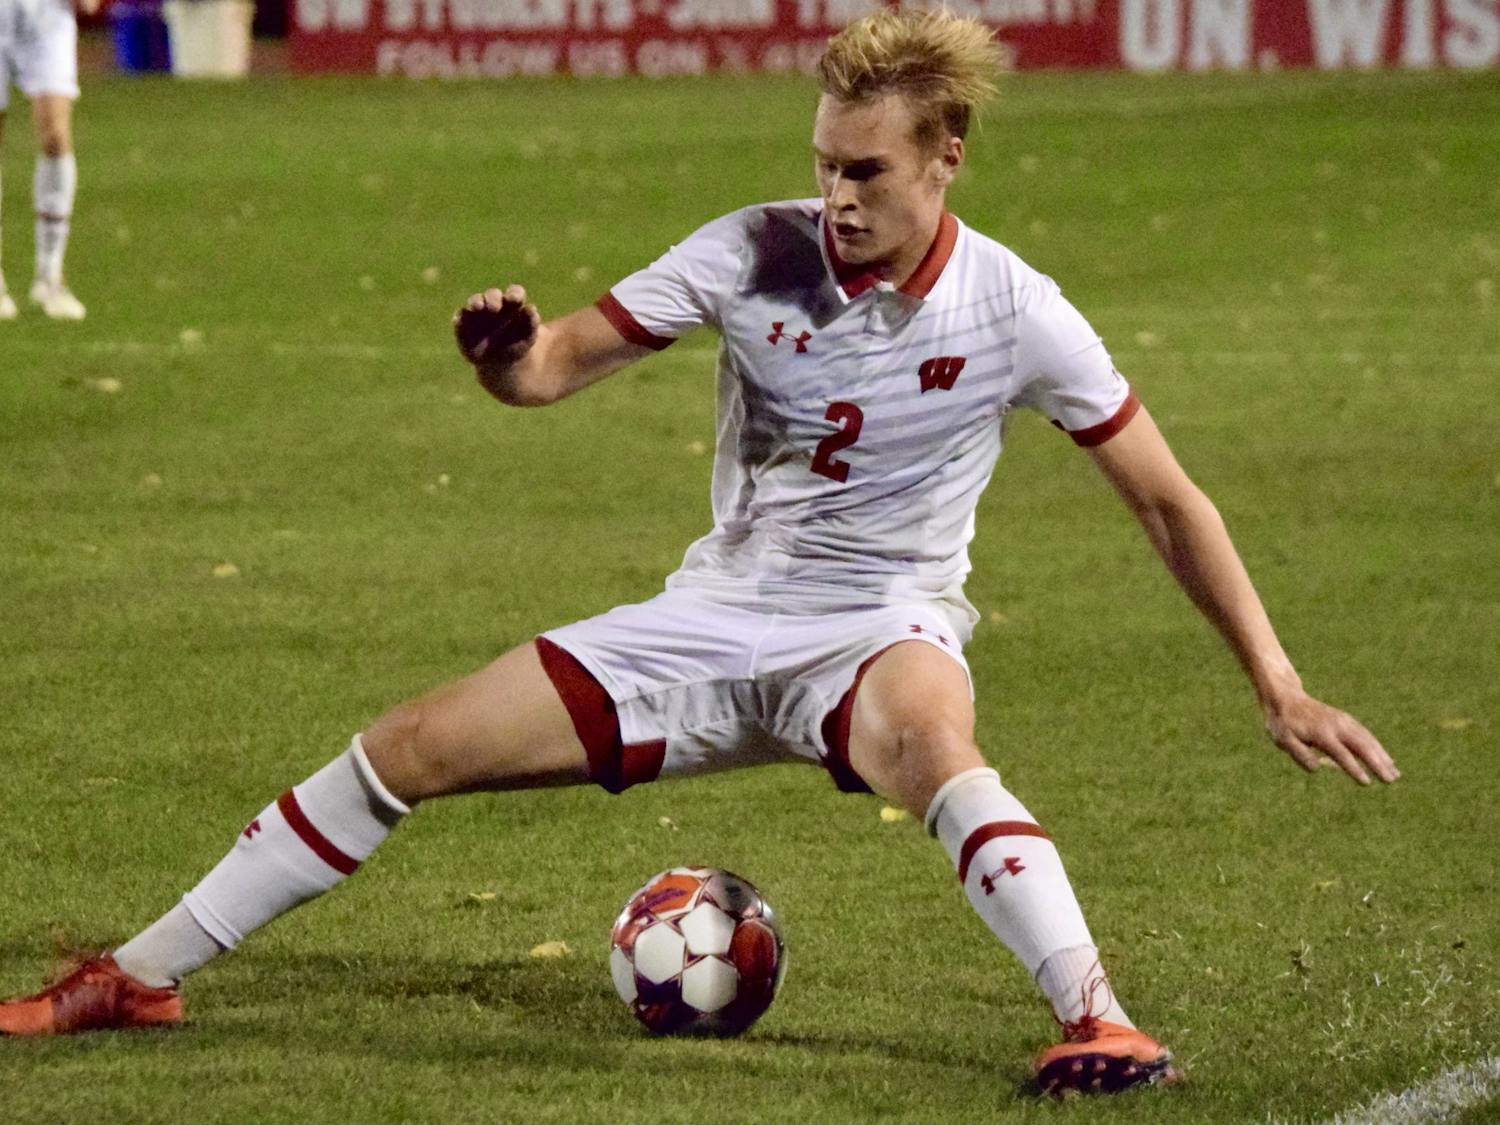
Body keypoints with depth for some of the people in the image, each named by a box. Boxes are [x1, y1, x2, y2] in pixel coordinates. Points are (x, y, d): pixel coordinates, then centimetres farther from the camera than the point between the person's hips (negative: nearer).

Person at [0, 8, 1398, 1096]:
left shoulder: (1010, 312, -14)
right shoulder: (753, 254, -9)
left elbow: (1164, 499, -6)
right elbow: (560, 360, -6)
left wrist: (1277, 685, -10)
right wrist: (506, 353, -31)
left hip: (880, 626, -3)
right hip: (718, 616, 3)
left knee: (930, 744, -42)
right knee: (411, 748, -3)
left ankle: (1100, 1021, -49)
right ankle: (141, 975, 8)